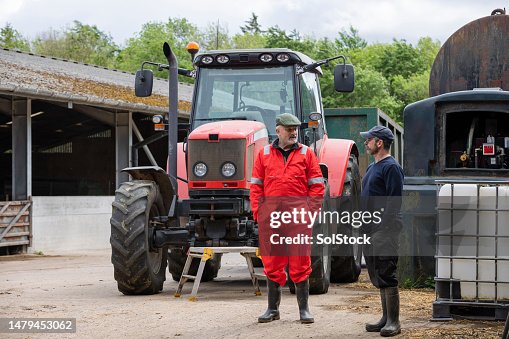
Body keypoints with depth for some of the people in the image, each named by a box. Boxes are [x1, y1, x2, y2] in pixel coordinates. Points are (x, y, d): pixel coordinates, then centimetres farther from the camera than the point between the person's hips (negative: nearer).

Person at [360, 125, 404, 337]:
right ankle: (386, 318, 20)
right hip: (370, 230, 10)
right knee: (378, 276, 13)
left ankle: (393, 322, -5)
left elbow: (394, 201, -18)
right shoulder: (373, 167, 19)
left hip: (384, 230, -10)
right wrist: (363, 225, 17)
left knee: (386, 276, -9)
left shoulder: (391, 167, -11)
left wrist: (384, 227, -22)